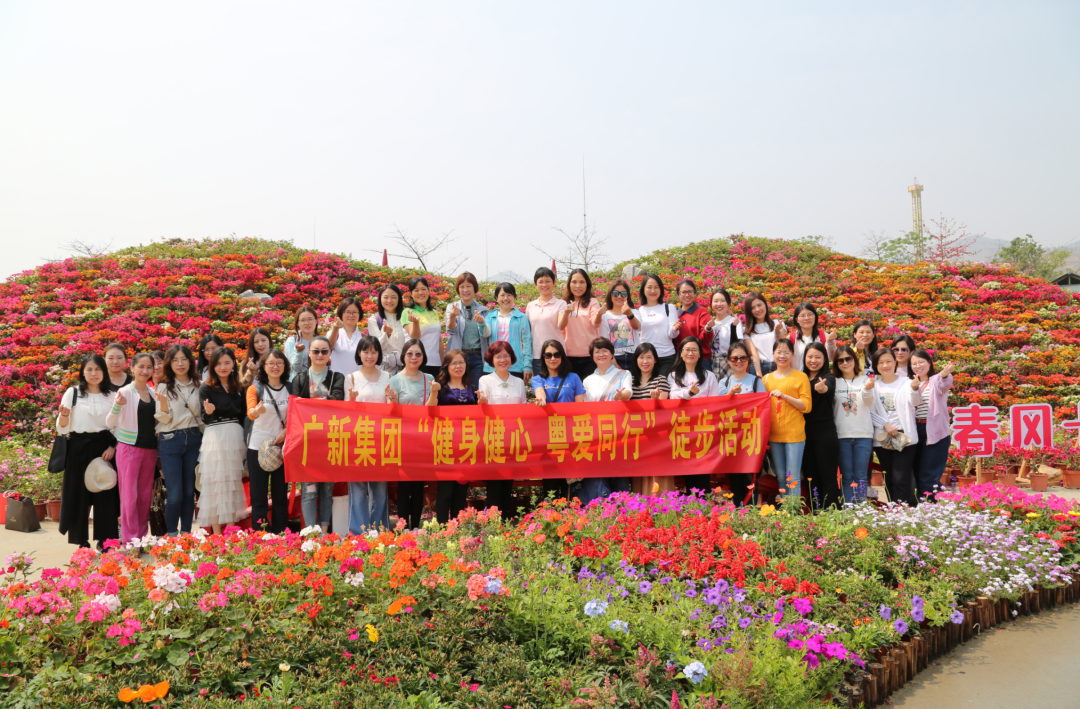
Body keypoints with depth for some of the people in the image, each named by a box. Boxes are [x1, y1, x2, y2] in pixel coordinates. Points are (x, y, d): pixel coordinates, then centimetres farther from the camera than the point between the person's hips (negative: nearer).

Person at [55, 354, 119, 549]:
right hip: (79, 447, -1)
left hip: (104, 448, 1)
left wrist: (112, 447, -6)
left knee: (105, 494, 2)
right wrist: (63, 415, -19)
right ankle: (81, 541, 11)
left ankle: (104, 540, 12)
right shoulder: (73, 393, 3)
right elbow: (62, 427, 2)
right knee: (79, 494, 2)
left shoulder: (112, 395, 7)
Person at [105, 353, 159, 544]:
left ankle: (142, 537, 15)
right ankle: (130, 539, 2)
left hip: (150, 449, 5)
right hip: (129, 447, -5)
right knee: (129, 494, -3)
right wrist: (117, 405, -28)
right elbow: (110, 423, -13)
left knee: (145, 495, 8)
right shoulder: (125, 392, -6)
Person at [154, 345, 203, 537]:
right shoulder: (164, 387, 0)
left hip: (193, 440, 3)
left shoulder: (198, 387, 9)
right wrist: (163, 403, -22)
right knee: (174, 494, -7)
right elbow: (163, 419, -5)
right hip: (170, 441, -3)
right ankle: (171, 534, 10)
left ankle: (186, 533, 18)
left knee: (189, 491, 7)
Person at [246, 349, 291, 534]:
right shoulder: (255, 388, -2)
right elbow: (250, 413, -19)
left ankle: (280, 536, 14)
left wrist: (286, 431, -11)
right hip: (258, 447, -2)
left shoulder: (290, 389, 6)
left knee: (281, 494, 7)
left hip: (282, 447, 2)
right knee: (258, 494, -1)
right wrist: (257, 411, -42)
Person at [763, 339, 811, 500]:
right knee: (780, 478, 9)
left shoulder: (800, 377, 1)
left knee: (793, 478, -6)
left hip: (794, 434, -4)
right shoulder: (766, 378, 13)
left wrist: (785, 396, -17)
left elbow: (806, 406, -6)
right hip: (773, 434, 4)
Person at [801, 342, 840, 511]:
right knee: (811, 479, 9)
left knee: (828, 479, -5)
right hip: (805, 433, 5)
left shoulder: (828, 378, -3)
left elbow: (828, 387, -28)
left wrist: (823, 388, -49)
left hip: (825, 433, -5)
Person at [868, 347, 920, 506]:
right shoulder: (874, 385, 10)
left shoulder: (905, 382, 3)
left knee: (901, 481, -11)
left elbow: (914, 401, -17)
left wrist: (915, 389, -39)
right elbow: (870, 412, 5)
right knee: (890, 482, 6)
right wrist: (886, 424, -11)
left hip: (905, 438, -3)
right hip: (883, 439, 3)